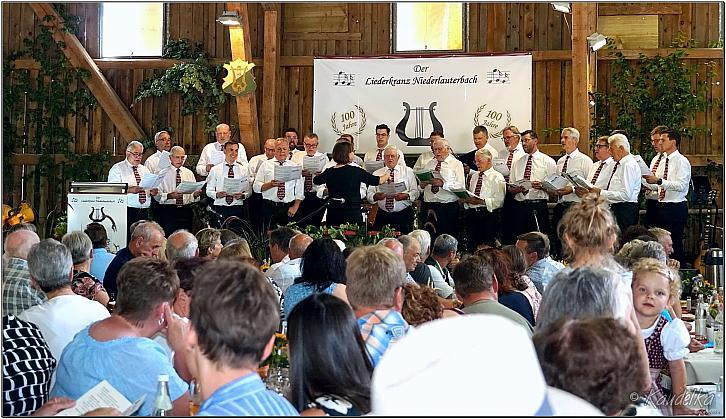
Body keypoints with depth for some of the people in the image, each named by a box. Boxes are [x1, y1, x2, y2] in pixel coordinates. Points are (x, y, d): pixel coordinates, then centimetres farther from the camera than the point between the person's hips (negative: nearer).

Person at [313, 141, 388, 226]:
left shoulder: (329, 172, 0)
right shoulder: (356, 171, -11)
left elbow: (315, 180, 21)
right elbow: (377, 181, -3)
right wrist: (387, 175, 17)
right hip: (352, 215, -4)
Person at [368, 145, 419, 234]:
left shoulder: (408, 171, 9)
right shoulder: (376, 173, 12)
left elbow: (415, 192, 0)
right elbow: (369, 195, 4)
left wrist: (406, 196, -20)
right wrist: (376, 196, -18)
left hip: (403, 215, -1)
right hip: (383, 215, 1)